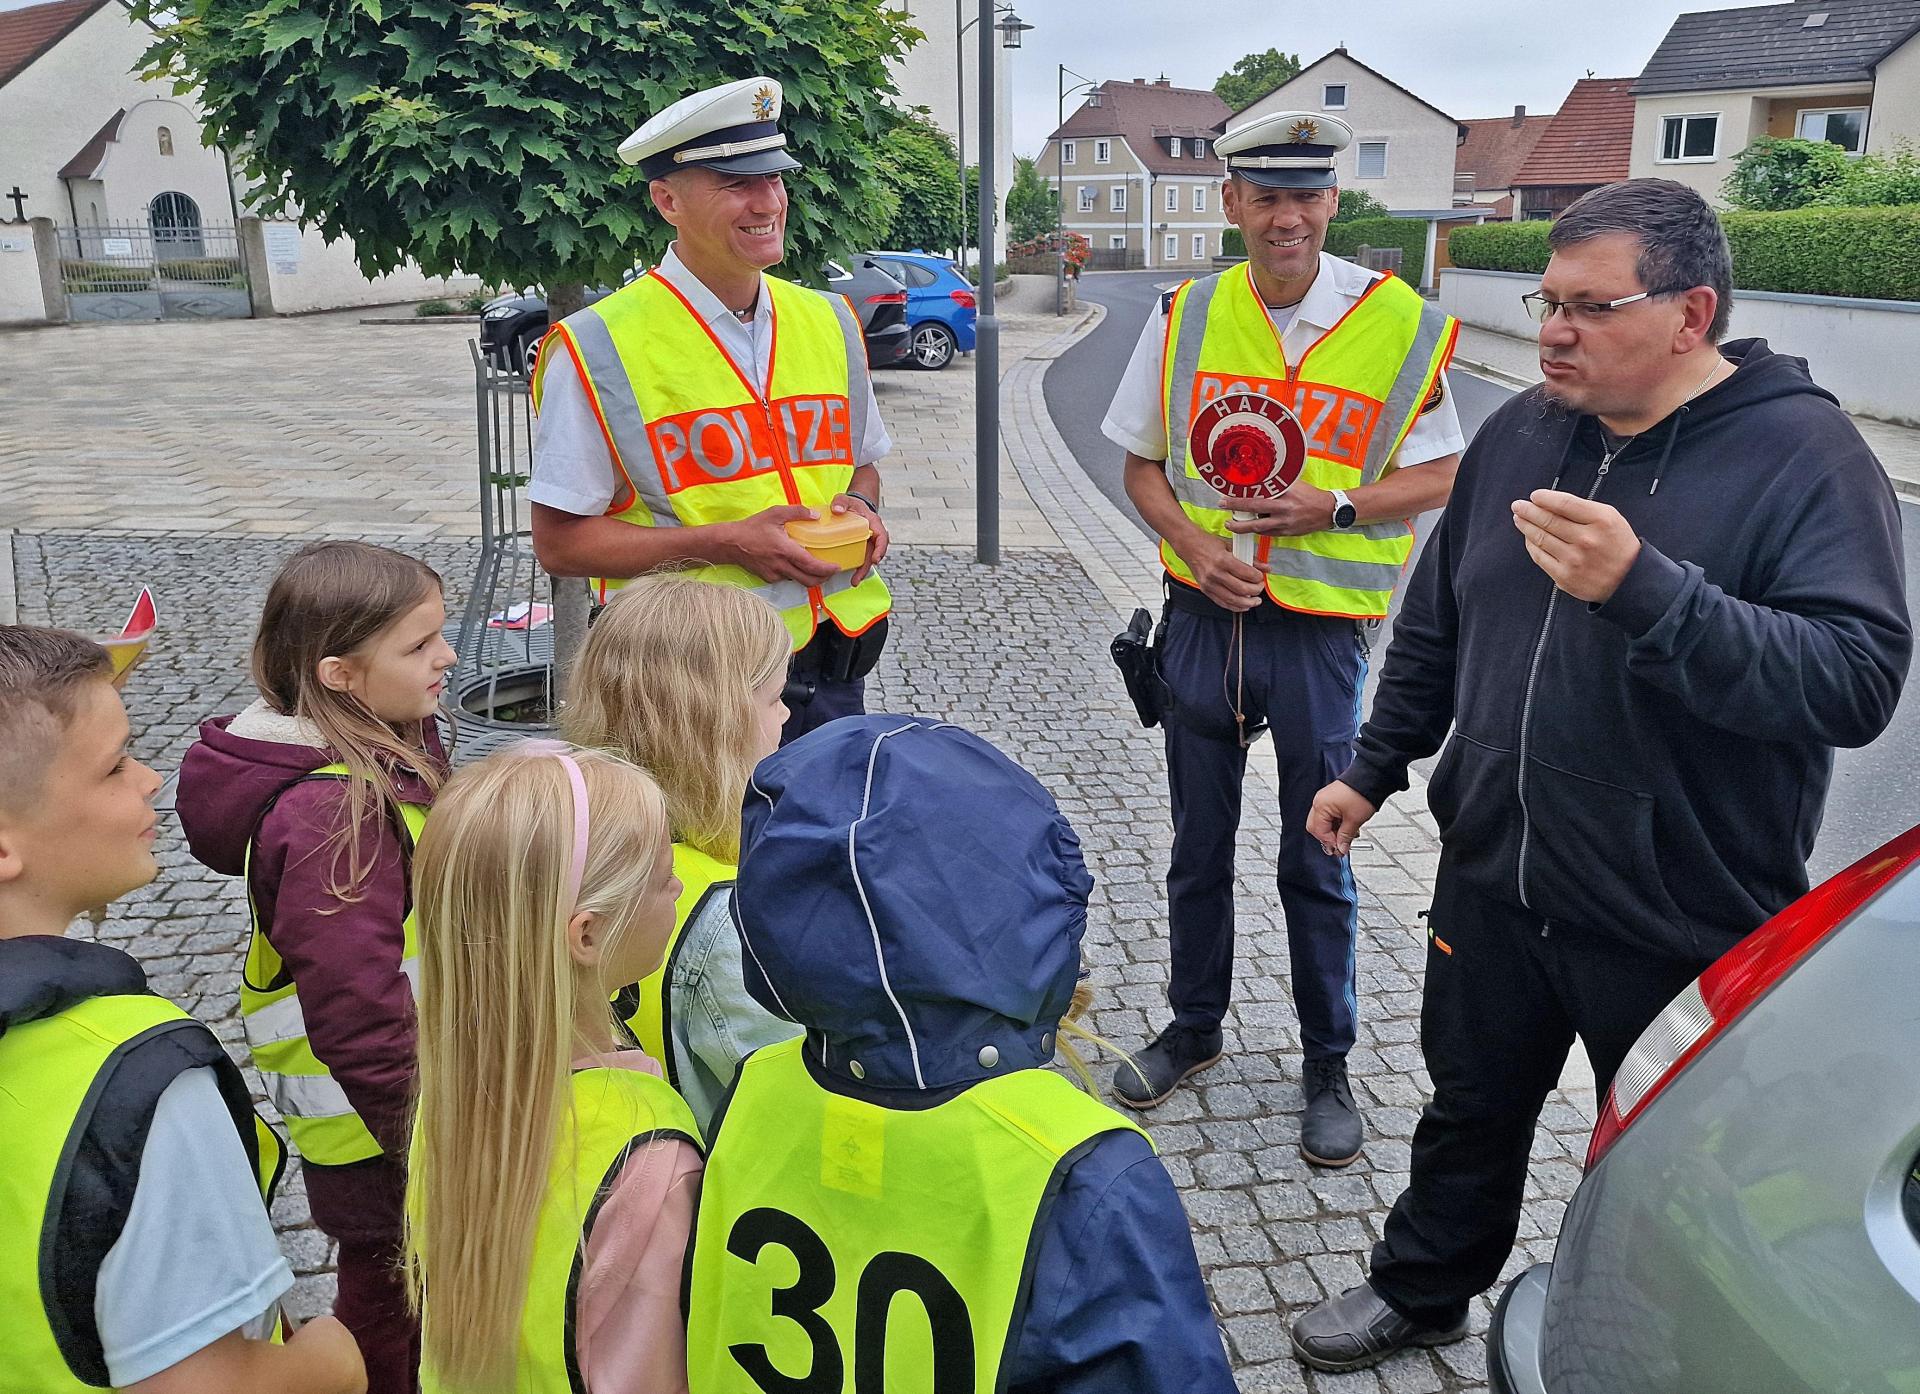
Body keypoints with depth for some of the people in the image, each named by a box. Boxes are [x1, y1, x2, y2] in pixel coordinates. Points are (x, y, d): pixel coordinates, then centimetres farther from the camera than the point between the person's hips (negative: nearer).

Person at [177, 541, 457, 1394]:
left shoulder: (392, 751, 0)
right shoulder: (330, 816, -31)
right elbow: (356, 1014, -30)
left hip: (420, 1096, 9)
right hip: (376, 1132, -9)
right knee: (389, 1311, 13)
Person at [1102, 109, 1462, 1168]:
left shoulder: (1399, 323, -6)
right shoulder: (1186, 317, 1)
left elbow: (1440, 476, 0)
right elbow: (1142, 464, 8)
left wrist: (1337, 505, -17)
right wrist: (1192, 544, -11)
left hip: (1320, 630, -2)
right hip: (1204, 614, 3)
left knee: (1317, 862, 8)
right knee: (1198, 844, 16)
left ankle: (1327, 1066, 28)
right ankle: (1194, 1029, 36)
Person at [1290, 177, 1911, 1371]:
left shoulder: (1807, 456, -15)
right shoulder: (1520, 435, 3)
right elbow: (1437, 621, 13)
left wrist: (1646, 591, -39)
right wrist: (1376, 767, 15)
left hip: (1683, 926, -5)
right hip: (1493, 883, 5)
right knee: (1470, 1113, 23)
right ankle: (1425, 1291, 46)